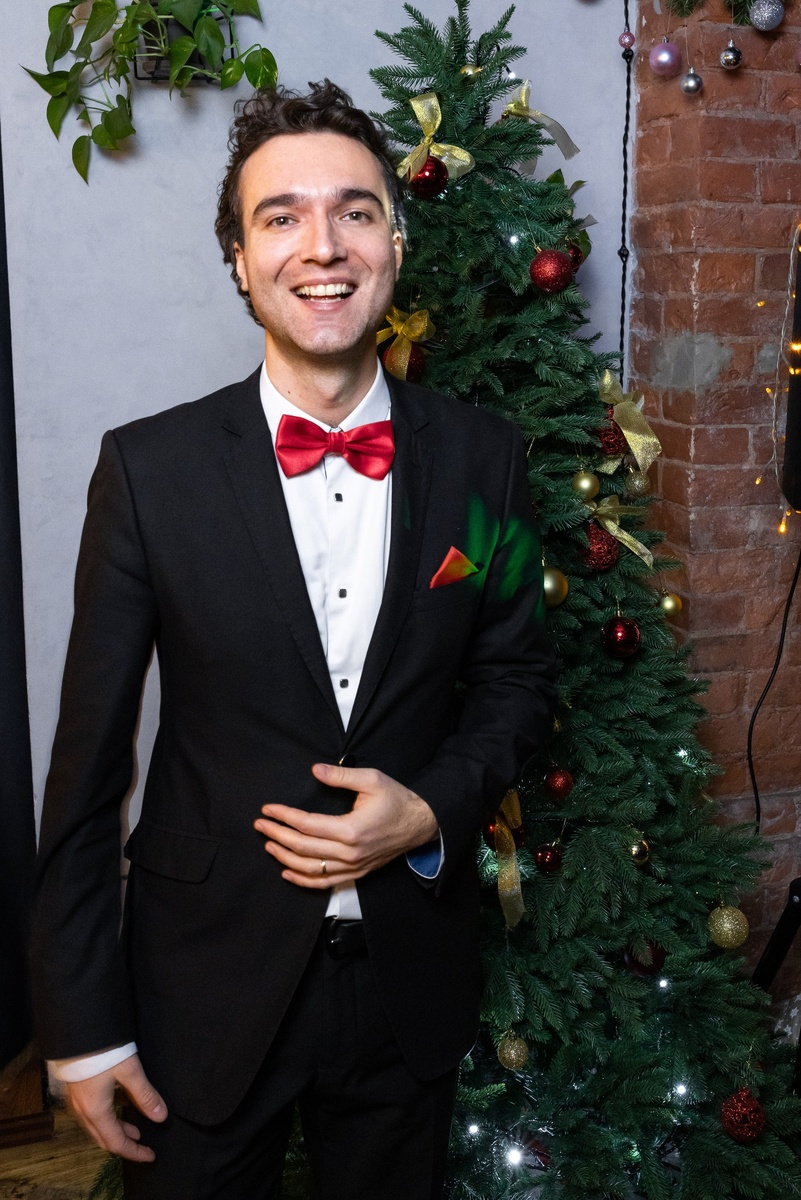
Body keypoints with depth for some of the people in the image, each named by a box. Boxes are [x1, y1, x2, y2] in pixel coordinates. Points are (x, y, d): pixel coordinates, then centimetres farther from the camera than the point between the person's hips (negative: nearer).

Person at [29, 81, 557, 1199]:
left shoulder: (483, 458, -5)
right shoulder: (150, 467, -12)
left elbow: (516, 674, 6)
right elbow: (88, 763, -9)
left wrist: (434, 812, -14)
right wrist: (83, 1024, -6)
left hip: (412, 983, 2)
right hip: (208, 989, -2)